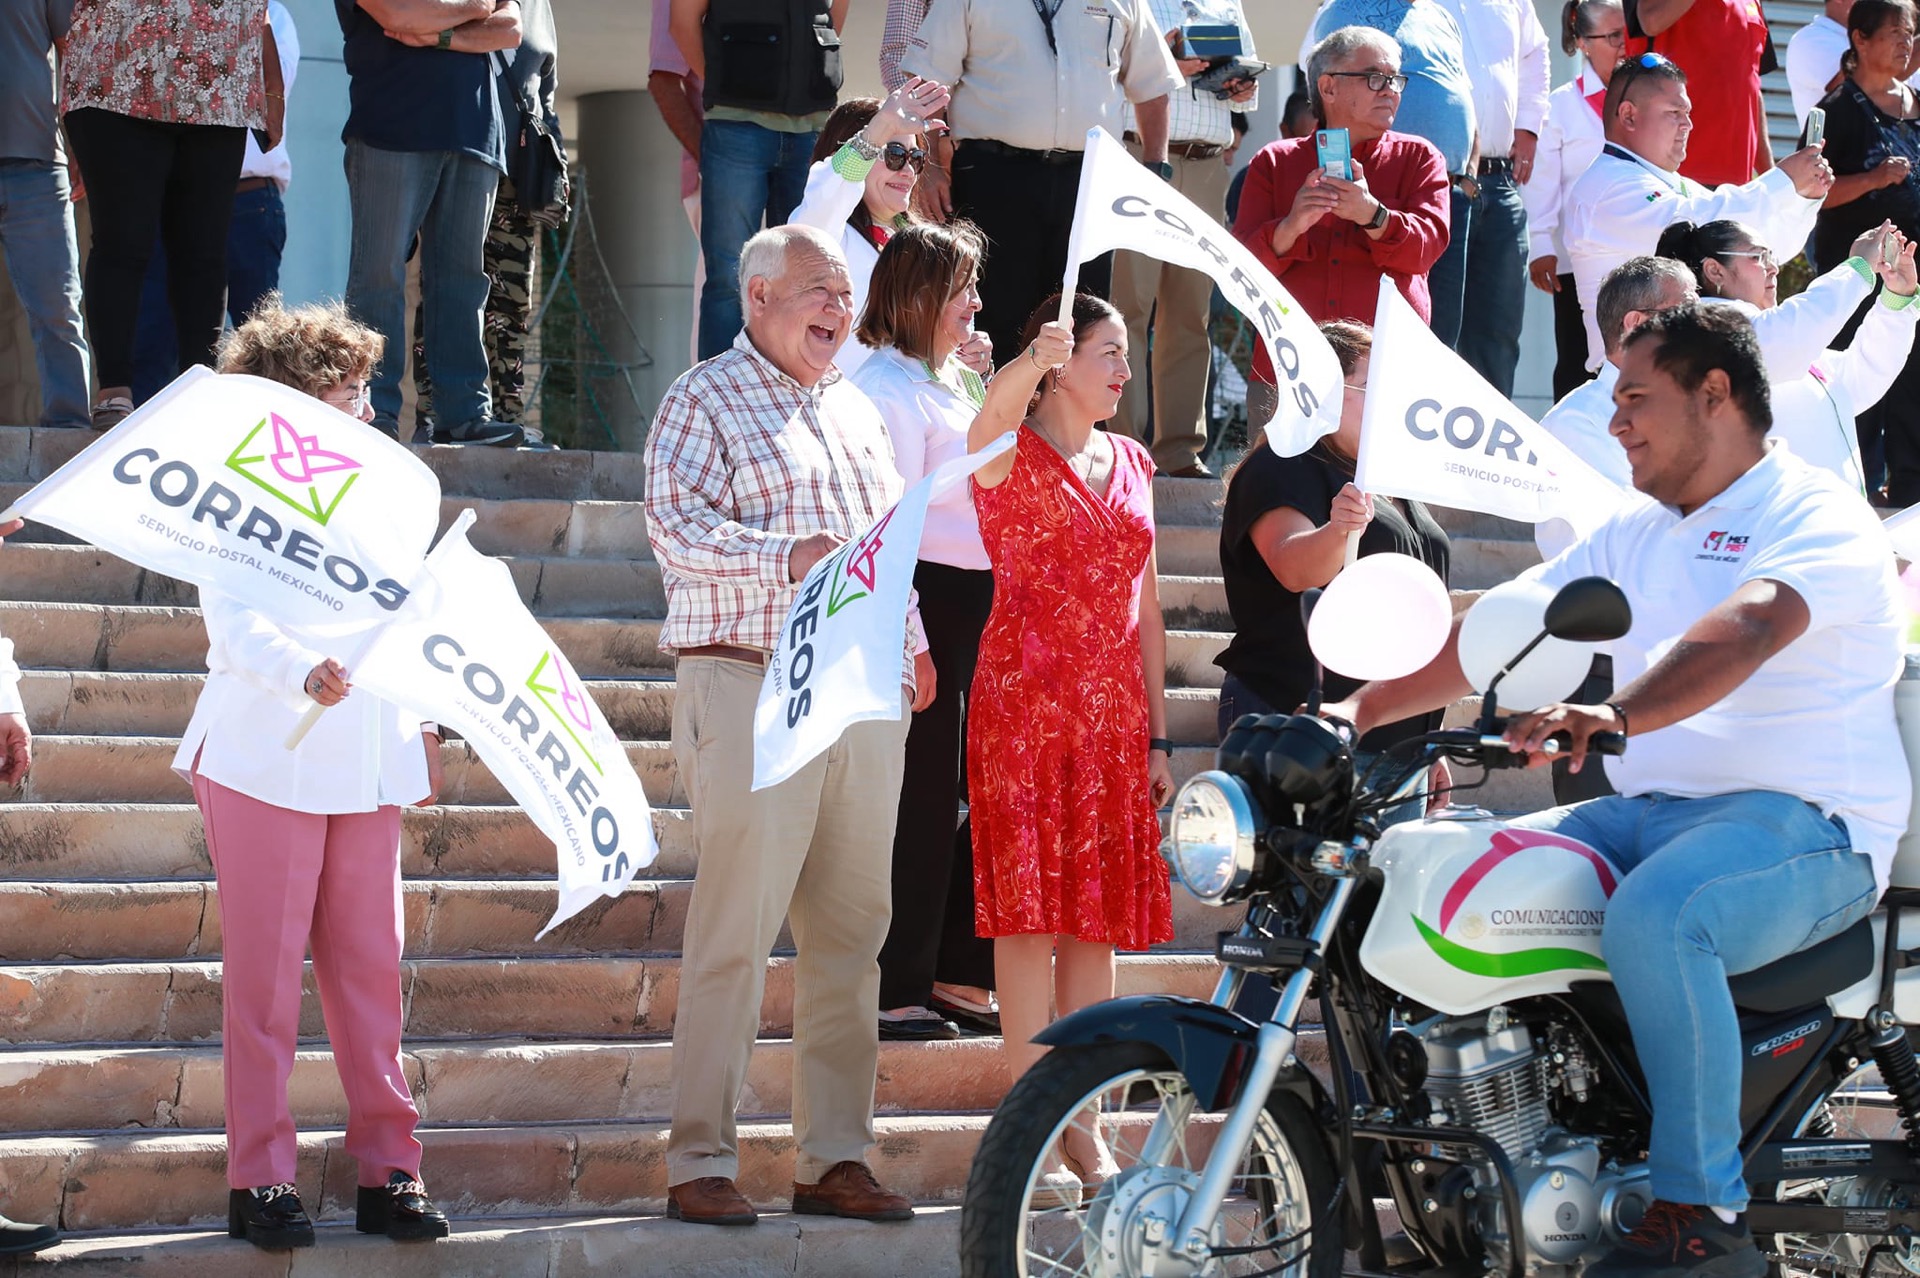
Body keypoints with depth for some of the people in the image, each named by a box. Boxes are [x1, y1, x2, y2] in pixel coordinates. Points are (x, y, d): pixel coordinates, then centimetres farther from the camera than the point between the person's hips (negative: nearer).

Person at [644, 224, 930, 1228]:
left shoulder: (856, 413, 23)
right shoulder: (706, 400, 0)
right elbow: (674, 523, -13)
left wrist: (910, 644, 15)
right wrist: (791, 557, -23)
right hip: (750, 687, -7)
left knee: (850, 932, 5)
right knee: (736, 930, -9)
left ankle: (833, 1158, 11)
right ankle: (699, 1164, -5)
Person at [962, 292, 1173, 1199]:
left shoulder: (1130, 464, 16)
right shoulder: (1012, 452, -2)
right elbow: (991, 417, -29)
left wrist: (1157, 736, 15)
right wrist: (1034, 361, -52)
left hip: (1112, 712, 6)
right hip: (1025, 704, -6)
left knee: (1099, 916, 6)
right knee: (1032, 907, -9)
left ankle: (1083, 1126, 12)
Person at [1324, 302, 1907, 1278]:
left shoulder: (1817, 516, -9)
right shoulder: (1638, 531, 19)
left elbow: (1744, 630, -30)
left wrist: (1615, 715, -47)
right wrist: (1360, 709, 5)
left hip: (1805, 826, -9)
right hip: (1650, 811, 9)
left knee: (1653, 914, -37)